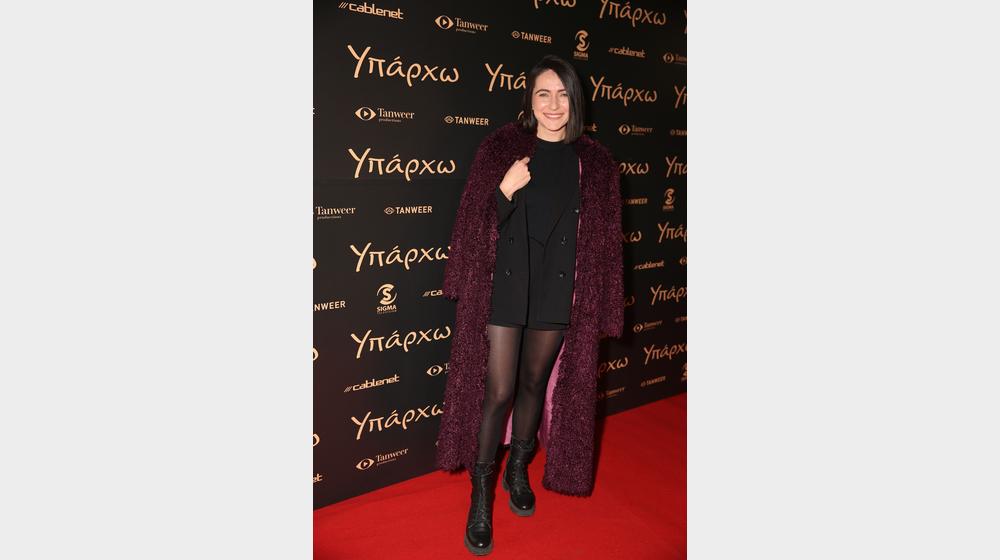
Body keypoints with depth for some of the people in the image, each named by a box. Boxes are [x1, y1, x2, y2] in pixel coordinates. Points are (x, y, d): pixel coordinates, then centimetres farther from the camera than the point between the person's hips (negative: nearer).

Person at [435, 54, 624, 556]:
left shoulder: (594, 163, 2)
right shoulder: (502, 147, -2)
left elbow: (603, 241, 3)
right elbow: (475, 223, -2)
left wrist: (598, 308, 0)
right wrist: (505, 190, -19)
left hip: (557, 290, 2)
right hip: (504, 284, -2)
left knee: (535, 383, 15)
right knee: (498, 391, -2)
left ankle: (518, 470, 38)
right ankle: (481, 494, 16)